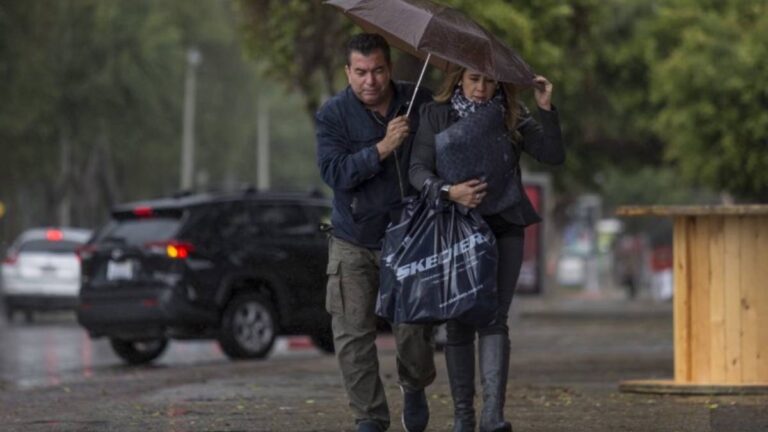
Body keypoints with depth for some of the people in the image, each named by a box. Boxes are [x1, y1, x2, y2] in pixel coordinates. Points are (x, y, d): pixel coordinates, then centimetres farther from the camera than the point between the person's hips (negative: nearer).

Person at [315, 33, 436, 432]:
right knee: (353, 333, -5)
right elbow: (334, 172, -19)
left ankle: (414, 387, 30)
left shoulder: (420, 103, -2)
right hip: (353, 242, -1)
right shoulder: (333, 115, -7)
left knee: (413, 329, -3)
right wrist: (382, 148, -28)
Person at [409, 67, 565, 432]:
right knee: (459, 325, 2)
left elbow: (554, 156, -3)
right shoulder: (436, 115, 0)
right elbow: (418, 169, -9)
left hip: (503, 228, 0)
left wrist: (547, 109, -15)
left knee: (493, 319, -11)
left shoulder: (512, 117, 4)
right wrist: (449, 191, -27)